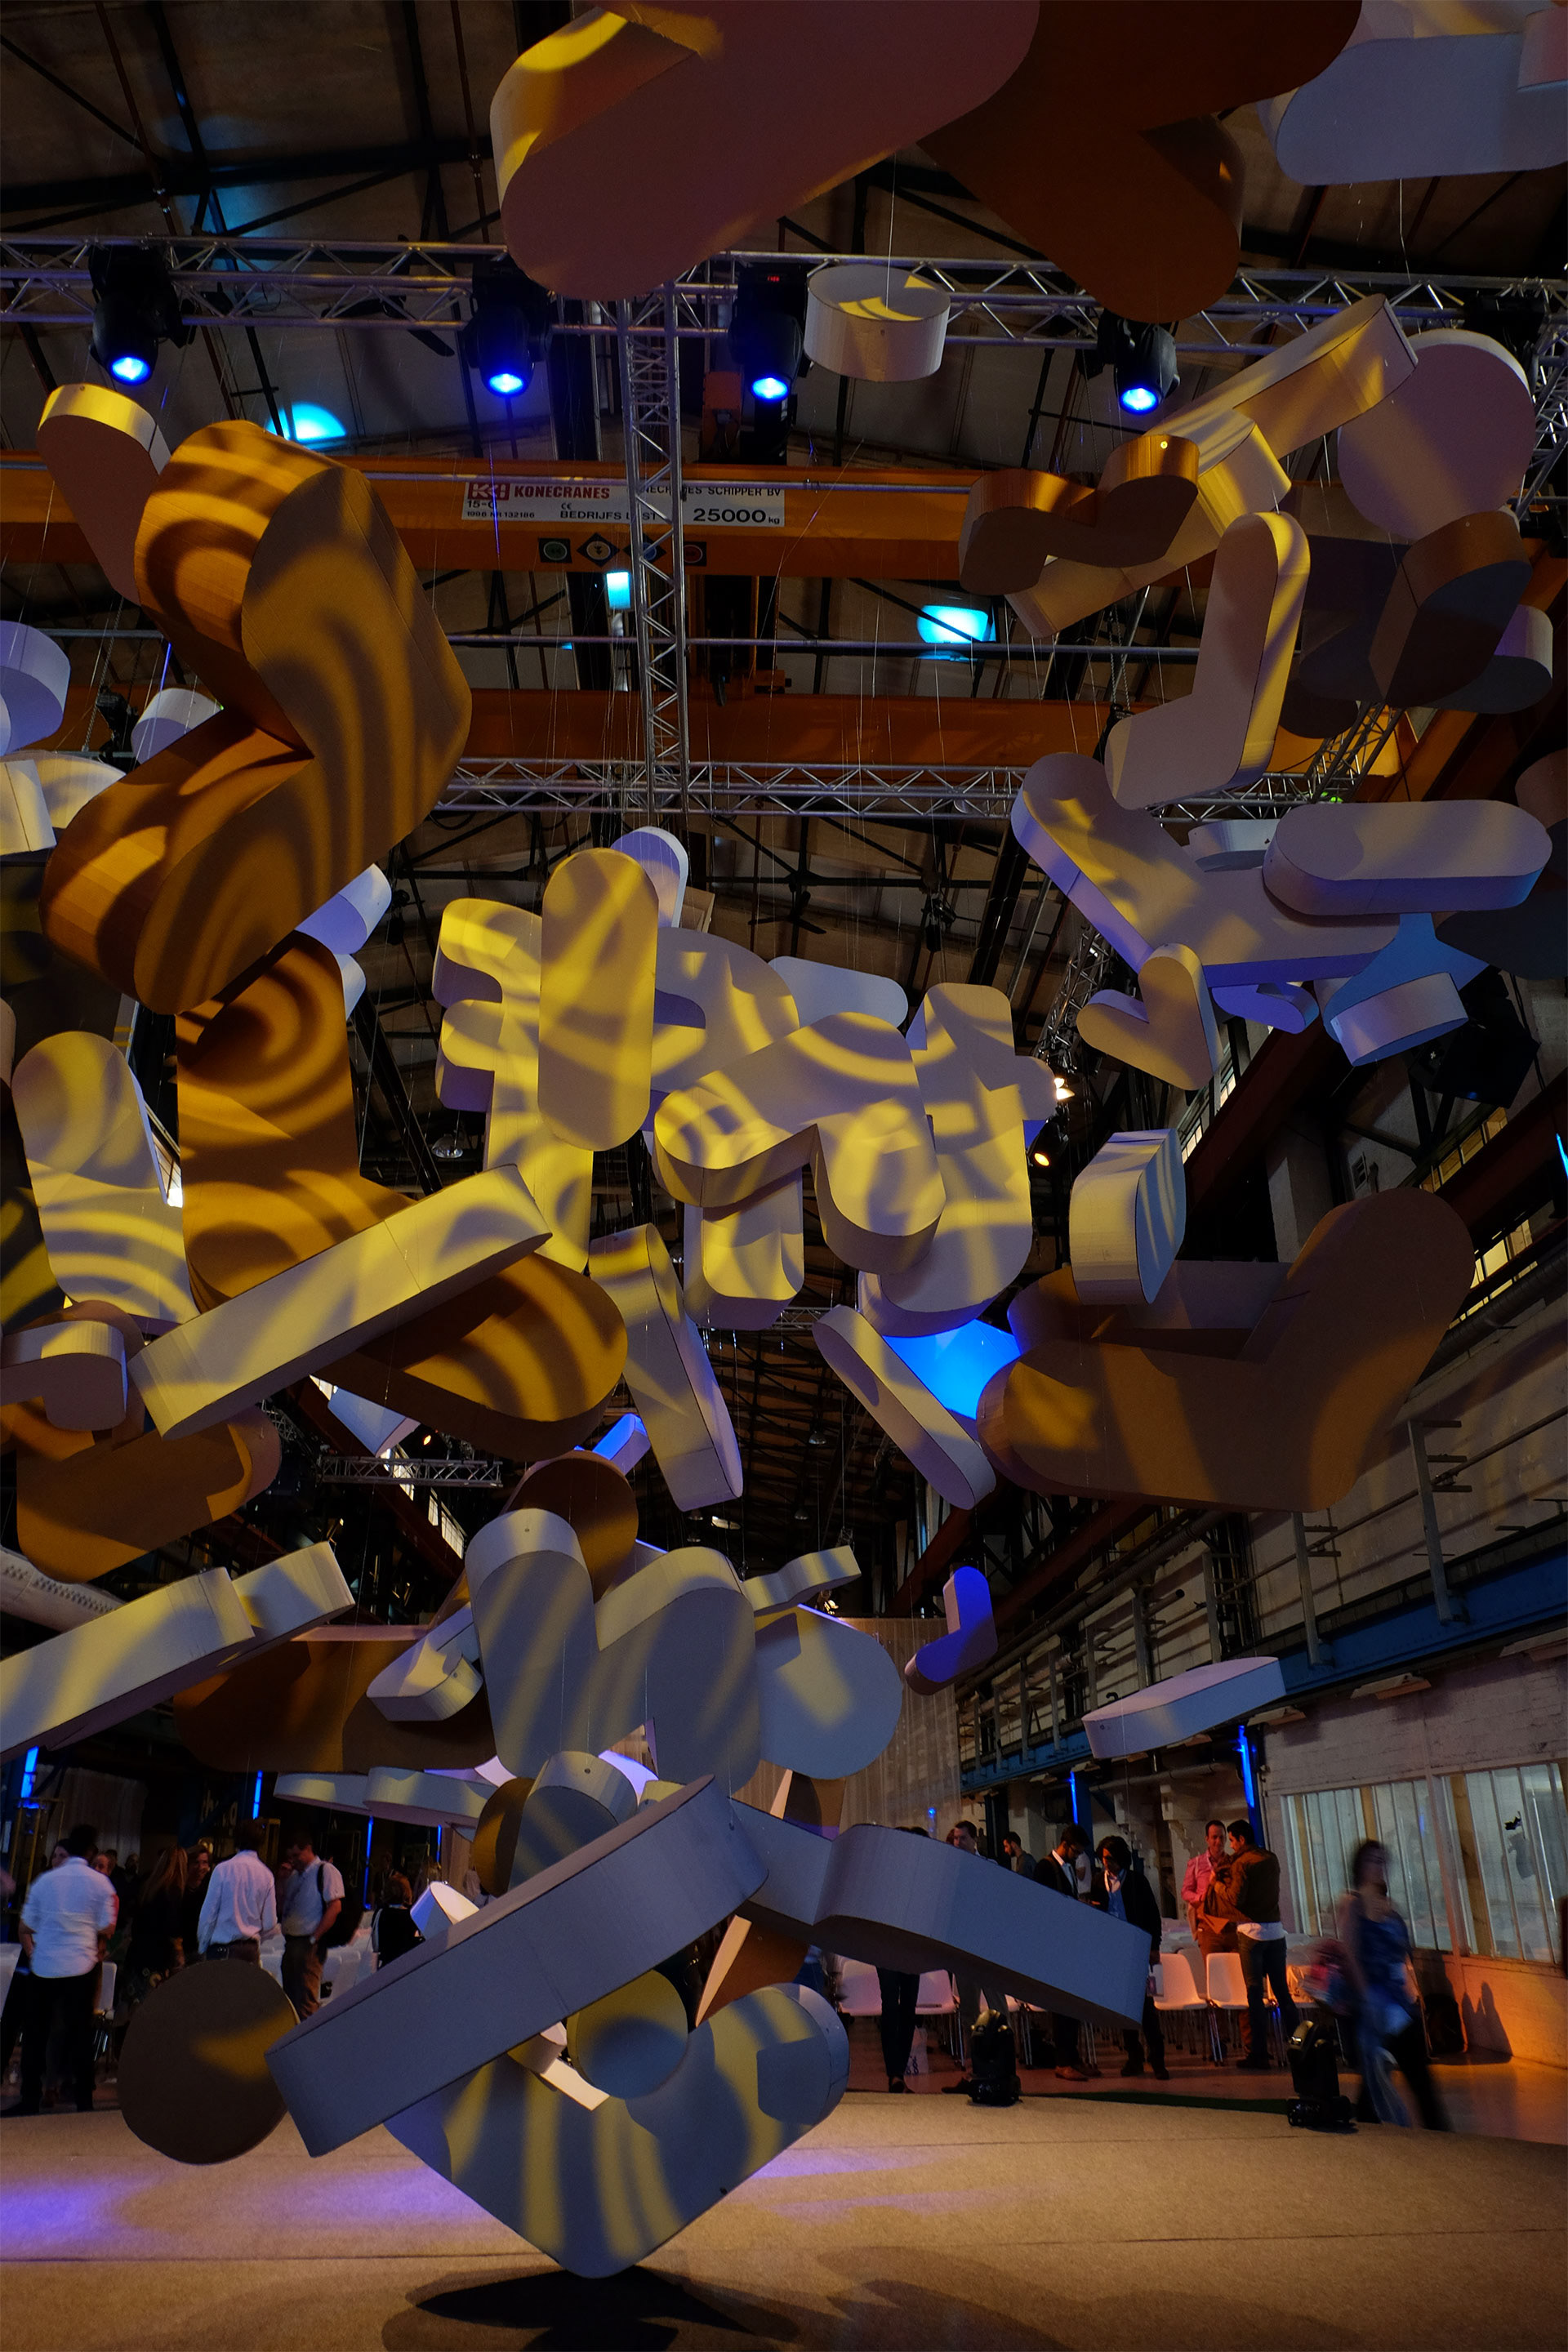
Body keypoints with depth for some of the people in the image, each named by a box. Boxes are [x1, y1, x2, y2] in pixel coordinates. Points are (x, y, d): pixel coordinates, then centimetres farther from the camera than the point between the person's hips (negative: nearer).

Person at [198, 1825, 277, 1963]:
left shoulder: (223, 1869, -7)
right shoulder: (267, 1875, 2)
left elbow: (208, 1913, -4)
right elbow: (270, 1923, 5)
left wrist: (203, 1946, 9)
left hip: (222, 1950, -3)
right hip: (252, 1950, 3)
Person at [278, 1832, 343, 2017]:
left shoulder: (325, 1871, -7)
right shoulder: (294, 1875, 17)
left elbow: (335, 1906, -14)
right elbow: (281, 1908, 20)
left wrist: (314, 1938, -17)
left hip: (309, 1944, -8)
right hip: (290, 1942, 8)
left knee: (306, 2002, -8)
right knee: (289, 1996, 12)